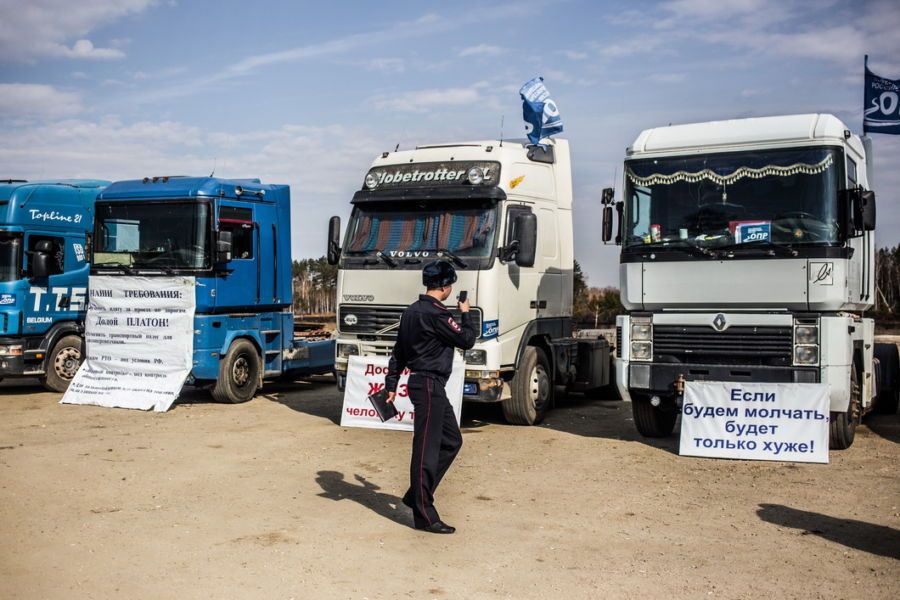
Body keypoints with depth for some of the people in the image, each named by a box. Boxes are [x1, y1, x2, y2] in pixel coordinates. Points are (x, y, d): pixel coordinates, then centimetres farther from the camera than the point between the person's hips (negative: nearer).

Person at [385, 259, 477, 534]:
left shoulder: (412, 311, 14)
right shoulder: (435, 313, -17)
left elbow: (398, 352, 18)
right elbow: (466, 340, -11)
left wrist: (391, 385, 22)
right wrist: (465, 313, 6)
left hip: (431, 386, 10)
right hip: (429, 385, -10)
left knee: (452, 441, 15)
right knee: (426, 449, -4)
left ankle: (417, 495, 20)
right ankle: (424, 515, 2)